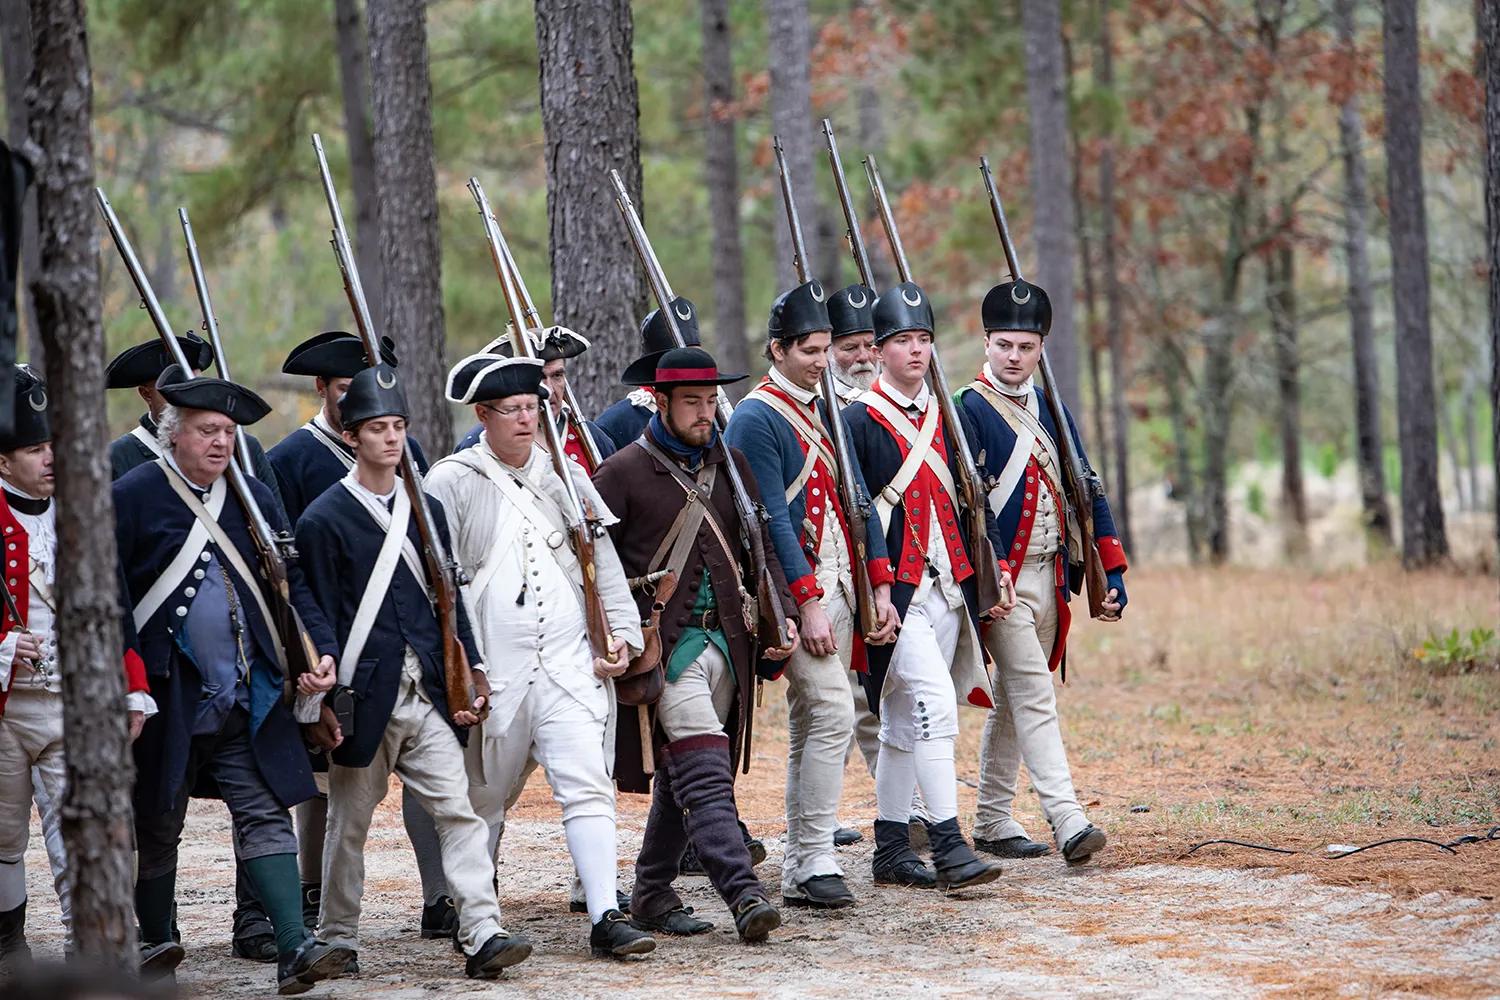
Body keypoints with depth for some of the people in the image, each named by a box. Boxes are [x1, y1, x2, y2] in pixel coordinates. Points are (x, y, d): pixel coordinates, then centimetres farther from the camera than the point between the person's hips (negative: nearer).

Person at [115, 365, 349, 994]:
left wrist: (321, 650, -1)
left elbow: (291, 585, 14)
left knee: (265, 814, -4)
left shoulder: (254, 498, 10)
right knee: (157, 823, 9)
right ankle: (154, 942, 26)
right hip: (164, 698, -3)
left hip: (247, 698, 3)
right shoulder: (132, 498, -6)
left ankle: (295, 948, -10)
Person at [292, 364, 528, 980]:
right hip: (364, 697, -4)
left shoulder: (425, 510, 12)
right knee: (349, 822, 7)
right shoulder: (323, 520, -5)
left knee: (457, 809, -7)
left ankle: (482, 936, -12)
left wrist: (471, 675, 8)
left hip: (427, 693, 4)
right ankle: (336, 940, 21)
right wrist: (321, 707, -8)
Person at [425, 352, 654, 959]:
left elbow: (604, 561, 17)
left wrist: (622, 633, 6)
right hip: (491, 673, -2)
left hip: (569, 664, 2)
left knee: (587, 784, -10)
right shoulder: (451, 482, 0)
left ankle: (606, 917, -14)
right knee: (485, 797, 10)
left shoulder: (565, 475, 12)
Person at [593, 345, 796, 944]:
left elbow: (760, 546, 17)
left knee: (681, 777, 11)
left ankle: (651, 895, 21)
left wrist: (782, 615, 5)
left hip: (725, 640, 6)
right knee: (704, 772, -16)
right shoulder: (623, 473, -4)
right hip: (664, 643, -6)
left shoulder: (731, 464, 13)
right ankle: (743, 896, -24)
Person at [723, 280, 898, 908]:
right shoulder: (756, 418, -9)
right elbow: (773, 519, -15)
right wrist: (809, 604, -19)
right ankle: (815, 861, -13)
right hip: (796, 589, -8)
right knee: (833, 713, -16)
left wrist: (879, 588, 9)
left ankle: (800, 871, 12)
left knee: (810, 725, 9)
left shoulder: (825, 410, 16)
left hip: (837, 587, 8)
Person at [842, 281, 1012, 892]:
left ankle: (890, 851, 17)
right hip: (896, 591, -7)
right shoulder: (858, 422, -6)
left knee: (903, 721, 11)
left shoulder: (945, 418, 14)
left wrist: (992, 573, 11)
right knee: (935, 705, -17)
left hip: (947, 589, 7)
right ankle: (948, 850, -19)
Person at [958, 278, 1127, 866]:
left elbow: (1085, 490, 14)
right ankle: (1068, 822, -21)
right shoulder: (966, 410, -8)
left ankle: (992, 821, 20)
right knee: (1034, 696, -14)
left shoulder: (1049, 409, 13)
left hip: (1048, 576, 7)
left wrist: (1112, 572, 9)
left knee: (1012, 700, 12)